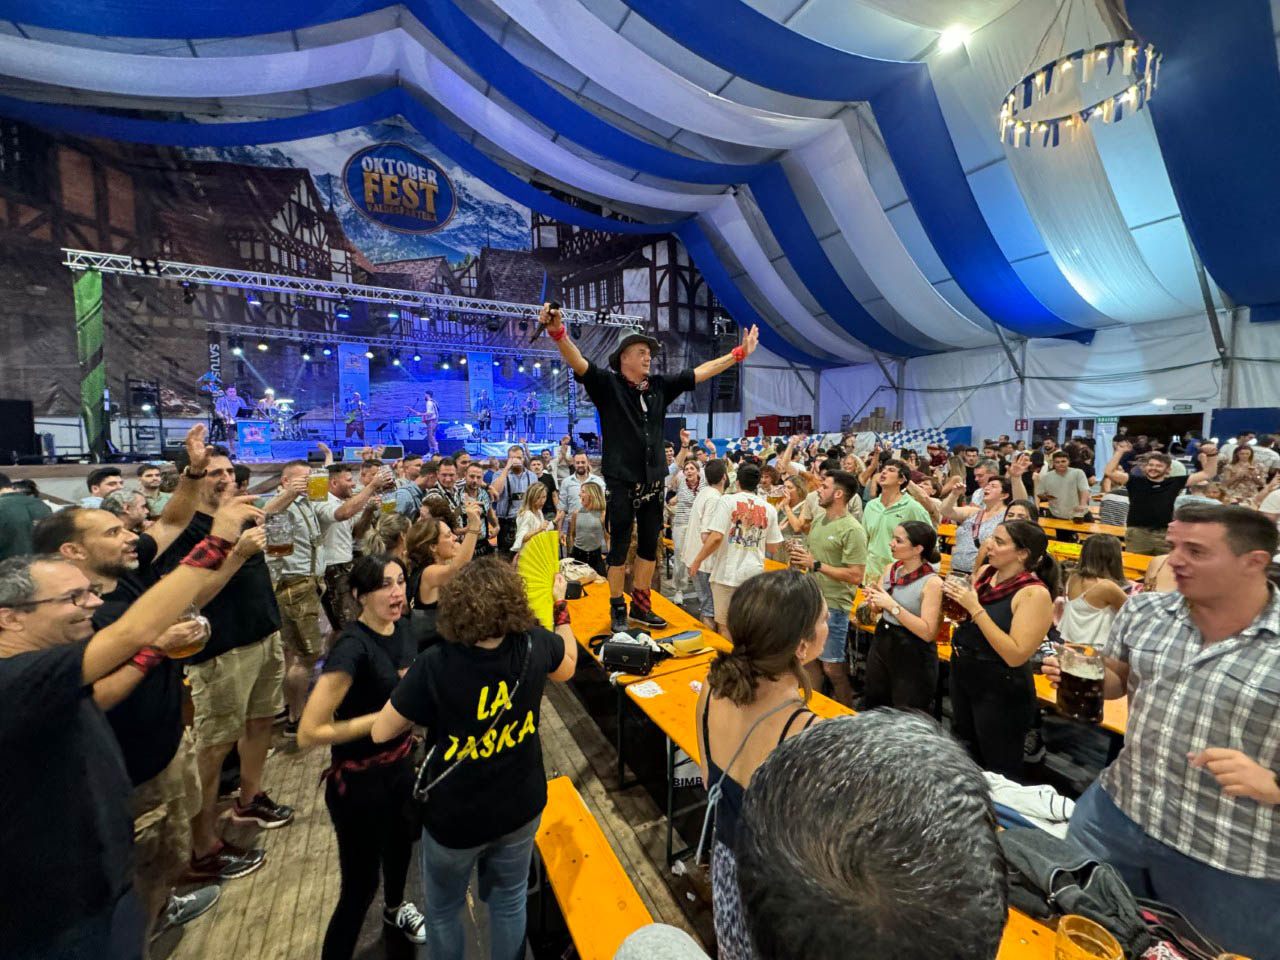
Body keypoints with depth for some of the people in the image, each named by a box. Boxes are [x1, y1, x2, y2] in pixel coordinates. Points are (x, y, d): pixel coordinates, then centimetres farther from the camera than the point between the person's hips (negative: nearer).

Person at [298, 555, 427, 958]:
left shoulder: (401, 628, -6)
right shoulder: (352, 647, -30)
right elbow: (309, 733, -30)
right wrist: (383, 717, -29)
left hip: (400, 763, 8)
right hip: (358, 780, -8)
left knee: (403, 838, 31)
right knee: (360, 885, 7)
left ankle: (395, 908, 61)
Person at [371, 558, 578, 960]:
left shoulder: (435, 666, -31)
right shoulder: (534, 645, -22)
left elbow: (381, 732, -16)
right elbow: (567, 665, 2)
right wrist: (560, 606, 12)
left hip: (456, 819, -2)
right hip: (521, 807, 3)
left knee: (444, 909, 28)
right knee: (509, 901, 28)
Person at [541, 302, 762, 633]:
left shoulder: (659, 387, 8)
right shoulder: (607, 385, -6)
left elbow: (700, 372, 14)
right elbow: (579, 363, -21)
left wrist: (738, 354, 17)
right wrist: (558, 332, -39)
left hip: (654, 483, 6)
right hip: (621, 483, -5)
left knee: (649, 547, 13)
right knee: (619, 548, 4)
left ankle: (640, 607, 28)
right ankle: (617, 610, 19)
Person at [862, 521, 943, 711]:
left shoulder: (932, 583, -19)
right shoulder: (891, 569, -1)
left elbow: (928, 633, -24)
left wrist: (893, 606, -26)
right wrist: (874, 600, -9)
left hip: (913, 656, -6)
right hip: (881, 643, 6)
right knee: (874, 711, 22)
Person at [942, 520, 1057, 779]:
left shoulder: (1035, 593, -22)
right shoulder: (985, 572, -2)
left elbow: (1016, 655, -27)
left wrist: (975, 608, -28)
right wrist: (956, 601, -7)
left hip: (1001, 689, -7)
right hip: (963, 673, 7)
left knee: (999, 770, 12)